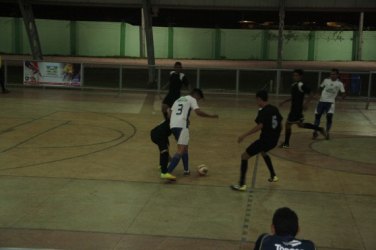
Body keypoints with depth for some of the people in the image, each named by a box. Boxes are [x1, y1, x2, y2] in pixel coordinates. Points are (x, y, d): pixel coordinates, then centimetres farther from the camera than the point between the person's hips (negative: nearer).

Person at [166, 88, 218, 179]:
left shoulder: (178, 99, 28)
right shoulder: (192, 99, 7)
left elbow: (171, 112, 20)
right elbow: (198, 112, -8)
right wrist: (211, 116, 3)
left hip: (173, 125, 8)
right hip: (181, 126, -8)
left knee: (185, 147, 22)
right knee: (181, 150, -10)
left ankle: (186, 170, 25)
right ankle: (168, 172, -21)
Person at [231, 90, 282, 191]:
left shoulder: (263, 111, -15)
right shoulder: (275, 109, 8)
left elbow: (260, 126, -28)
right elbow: (280, 125, 15)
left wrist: (244, 135, -27)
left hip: (265, 139, -8)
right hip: (274, 140, 8)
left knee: (244, 156, 0)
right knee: (263, 152, 40)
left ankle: (242, 185, -6)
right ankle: (273, 176, 45)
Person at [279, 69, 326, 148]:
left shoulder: (302, 86, -16)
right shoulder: (293, 85, 10)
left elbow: (311, 95, -17)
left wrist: (306, 103, -29)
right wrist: (284, 102, 20)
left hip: (297, 109, -9)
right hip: (293, 108, 9)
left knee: (288, 124, -3)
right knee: (301, 124, 19)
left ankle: (286, 143, 9)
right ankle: (320, 129, 29)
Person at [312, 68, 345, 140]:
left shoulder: (339, 84, -4)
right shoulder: (326, 80, 3)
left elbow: (343, 92, -7)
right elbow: (321, 87, 17)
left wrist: (343, 96, -27)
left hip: (330, 102, -3)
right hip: (322, 101, 3)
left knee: (329, 116, -16)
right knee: (317, 115, 4)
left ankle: (327, 133, 2)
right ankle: (315, 132, 19)